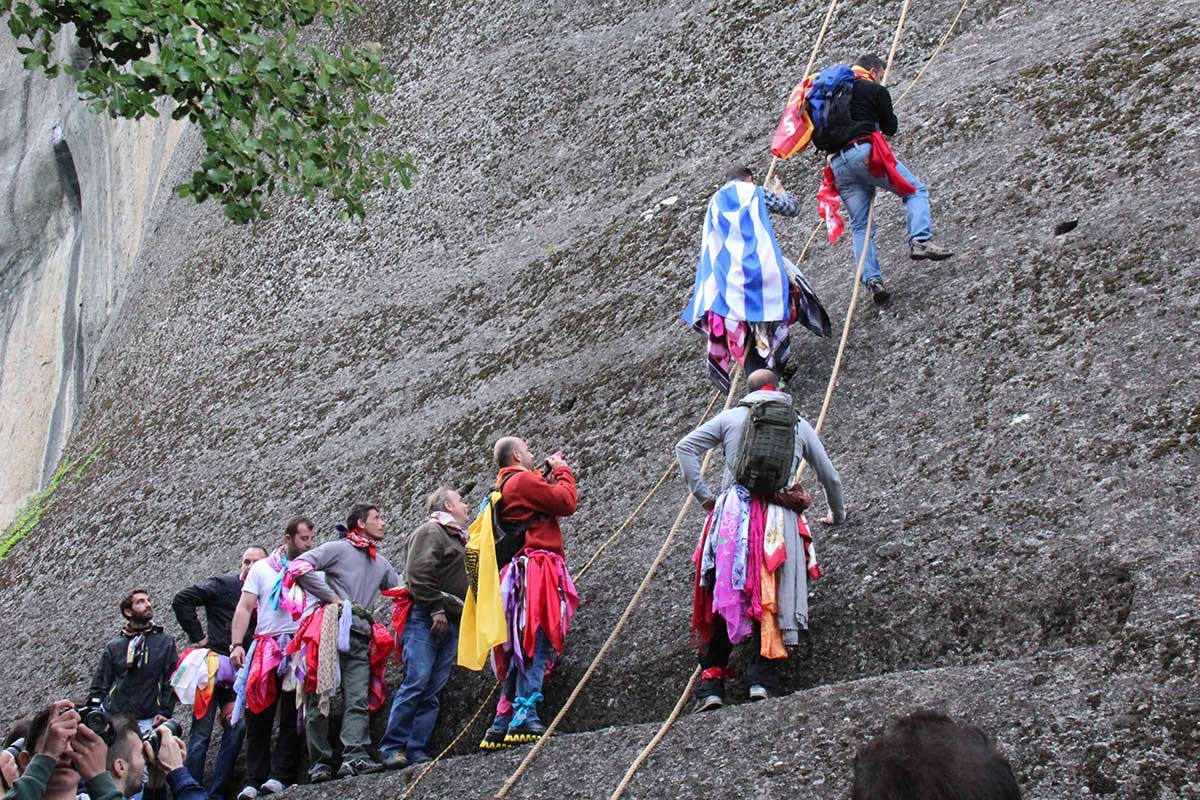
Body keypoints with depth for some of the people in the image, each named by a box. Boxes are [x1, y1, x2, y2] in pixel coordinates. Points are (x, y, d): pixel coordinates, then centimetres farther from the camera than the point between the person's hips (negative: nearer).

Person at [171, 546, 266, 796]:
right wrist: (198, 637, -6)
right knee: (201, 734, -2)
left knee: (237, 729, -4)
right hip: (215, 669, -3)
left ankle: (215, 793, 3)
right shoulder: (222, 585, 1)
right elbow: (182, 600, -4)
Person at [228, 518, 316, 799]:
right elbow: (244, 609, 7)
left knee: (292, 718, -5)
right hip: (266, 649, 1)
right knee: (258, 717, -1)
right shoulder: (262, 568, 12)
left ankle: (280, 776, -5)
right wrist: (237, 645, -4)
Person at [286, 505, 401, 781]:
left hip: (361, 638, 6)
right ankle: (320, 762, -2)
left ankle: (355, 756, -22)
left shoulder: (382, 564, 27)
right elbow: (298, 567, -7)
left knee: (358, 700, -11)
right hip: (332, 631, -6)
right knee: (320, 697, -5)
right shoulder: (338, 549, 5)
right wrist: (332, 598, -7)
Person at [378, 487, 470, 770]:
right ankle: (392, 747, -14)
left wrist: (462, 616, 21)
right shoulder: (430, 532, -1)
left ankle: (416, 750, -2)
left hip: (450, 623, 9)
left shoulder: (459, 538, 29)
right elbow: (420, 574, -14)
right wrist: (436, 609, -18)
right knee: (417, 681, -16)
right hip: (425, 619, -9)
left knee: (434, 690, 0)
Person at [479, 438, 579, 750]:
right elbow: (566, 502, -8)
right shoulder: (523, 480, -4)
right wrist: (563, 471, 7)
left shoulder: (504, 488, 26)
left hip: (520, 574, 10)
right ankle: (525, 717, -25)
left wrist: (551, 475, 22)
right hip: (537, 569, -10)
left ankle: (501, 725, 5)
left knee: (522, 650, 8)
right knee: (538, 644, -16)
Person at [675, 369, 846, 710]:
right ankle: (762, 678, -9)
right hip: (780, 519, 0)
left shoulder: (731, 417, 15)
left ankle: (711, 684, -4)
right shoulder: (800, 425, 18)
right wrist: (838, 515, 41)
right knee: (771, 600, 4)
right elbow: (830, 477, 24)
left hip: (733, 515, 0)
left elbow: (685, 447, 5)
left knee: (724, 597, 3)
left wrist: (704, 495, 8)